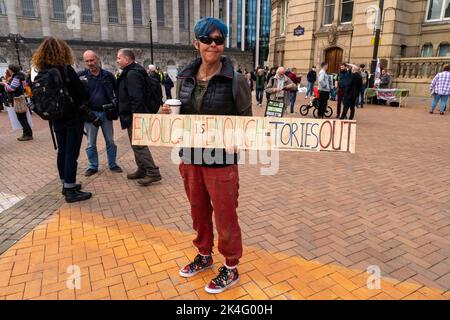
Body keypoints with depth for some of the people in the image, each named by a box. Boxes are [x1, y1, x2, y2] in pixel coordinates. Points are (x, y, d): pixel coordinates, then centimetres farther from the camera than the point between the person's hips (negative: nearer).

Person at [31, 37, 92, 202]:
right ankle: (70, 191, 0)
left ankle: (66, 184, 26)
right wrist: (83, 103, 8)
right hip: (73, 116, -6)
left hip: (56, 118, 6)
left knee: (62, 151, 15)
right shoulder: (66, 70, -14)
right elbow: (81, 91, -11)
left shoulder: (41, 73, 4)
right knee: (72, 153, -3)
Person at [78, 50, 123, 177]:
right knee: (91, 143, 8)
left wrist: (116, 105, 3)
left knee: (110, 141, 10)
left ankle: (112, 164, 23)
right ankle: (92, 166, 21)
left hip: (106, 113, 1)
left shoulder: (108, 75, 2)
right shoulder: (81, 76, -3)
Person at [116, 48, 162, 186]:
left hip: (135, 117, -11)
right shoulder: (130, 72, 17)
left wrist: (136, 118, -26)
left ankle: (153, 173, -2)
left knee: (139, 145, -7)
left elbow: (136, 99, -27)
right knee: (137, 144, 17)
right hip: (134, 116, 11)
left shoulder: (132, 74, -18)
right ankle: (142, 170, 27)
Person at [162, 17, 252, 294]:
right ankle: (204, 256, 44)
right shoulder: (185, 78, 4)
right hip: (191, 158, 5)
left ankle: (231, 269, 31)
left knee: (225, 216, 8)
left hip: (221, 161, -5)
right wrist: (171, 115, -8)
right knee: (199, 212, 20)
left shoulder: (236, 80, -10)